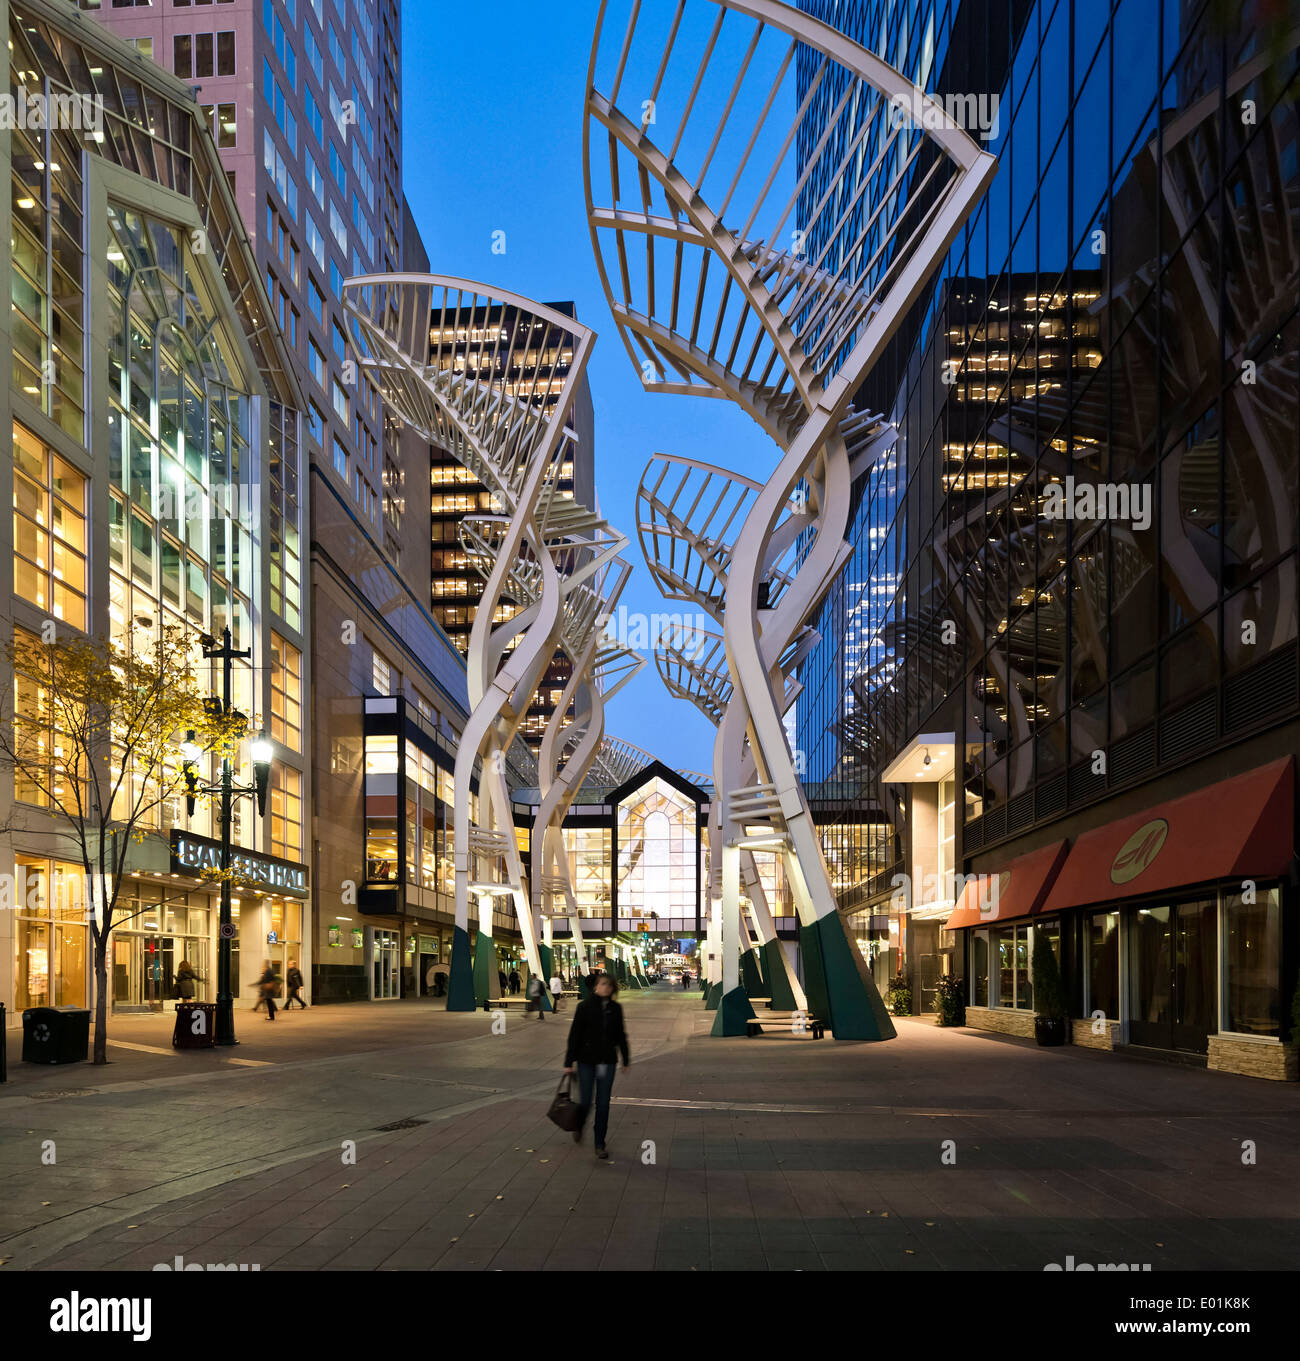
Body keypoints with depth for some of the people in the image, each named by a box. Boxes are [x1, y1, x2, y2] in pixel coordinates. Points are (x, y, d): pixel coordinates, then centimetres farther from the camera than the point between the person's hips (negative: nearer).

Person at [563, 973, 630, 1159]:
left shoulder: (616, 1009, 3)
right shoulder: (585, 1007, -6)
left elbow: (620, 1035, 13)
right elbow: (574, 1035, -5)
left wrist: (625, 1059, 15)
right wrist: (569, 1062, -7)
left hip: (607, 1061, 2)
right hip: (586, 1061, -2)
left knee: (603, 1104, 2)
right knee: (585, 1102, 1)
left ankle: (600, 1145, 12)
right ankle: (579, 1126, 35)